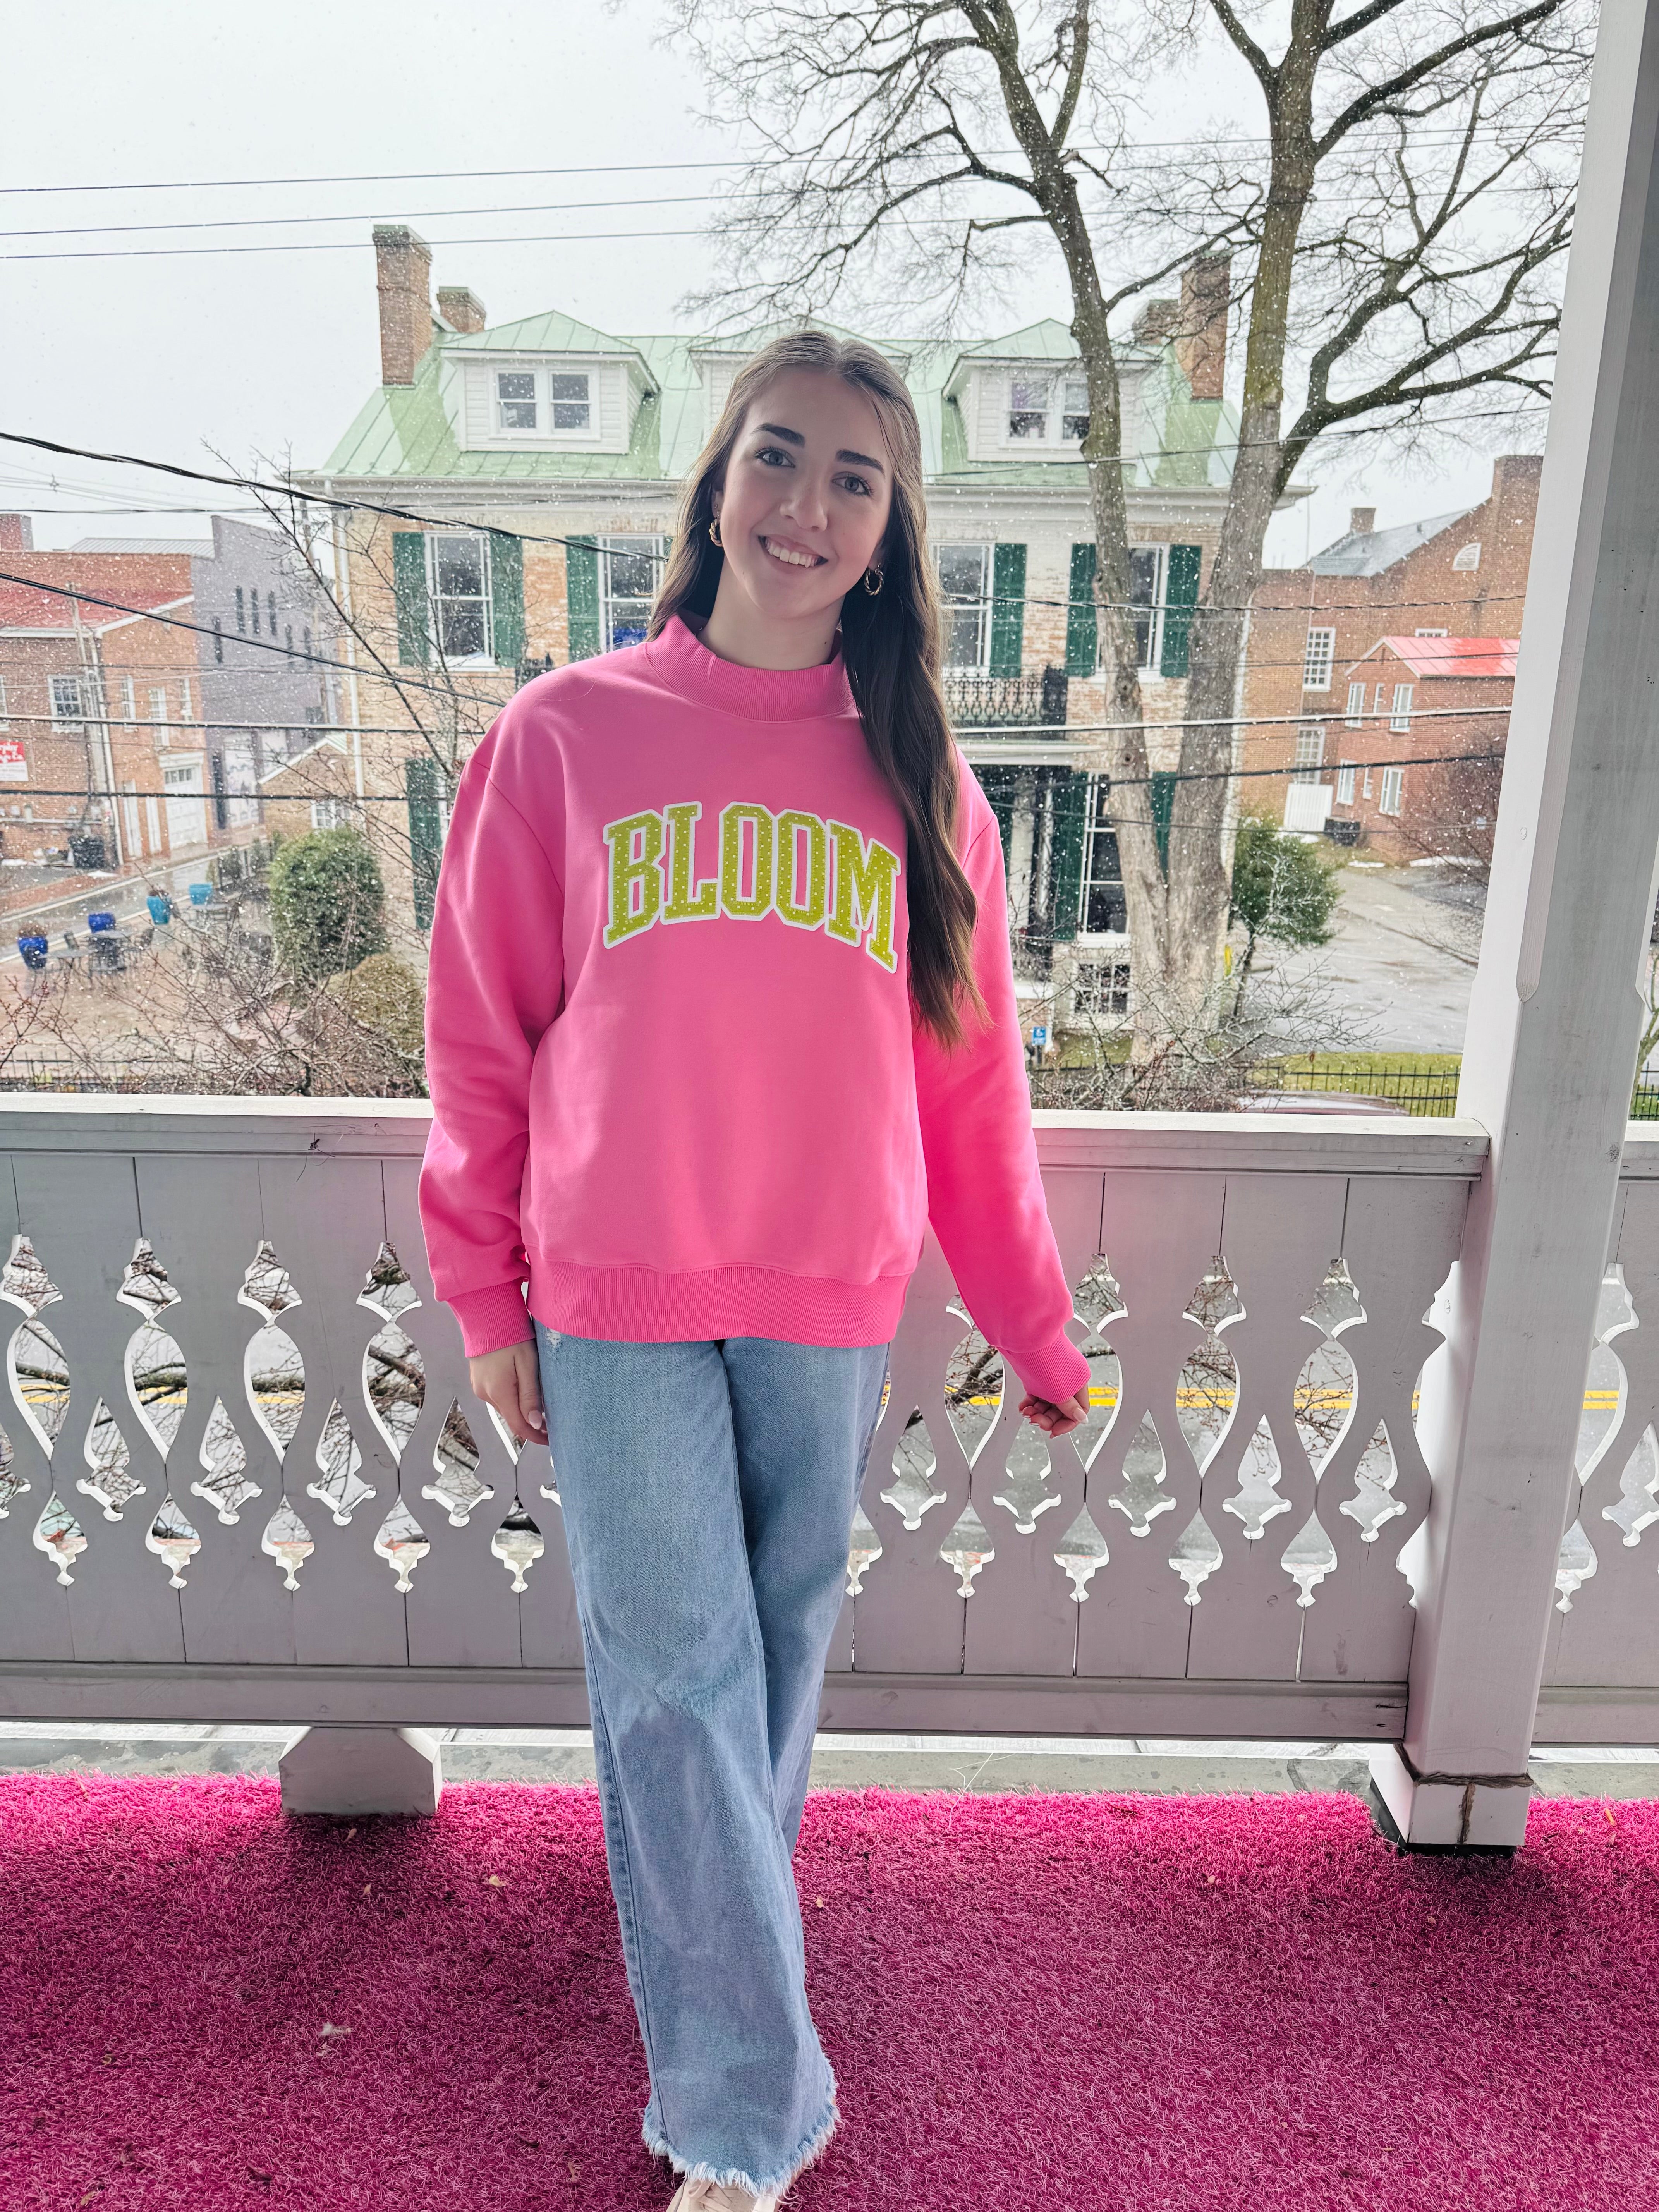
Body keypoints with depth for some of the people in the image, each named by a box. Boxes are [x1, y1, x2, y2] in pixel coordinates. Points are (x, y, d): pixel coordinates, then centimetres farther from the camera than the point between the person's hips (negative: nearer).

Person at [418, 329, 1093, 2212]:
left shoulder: (920, 776, 5)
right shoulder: (563, 735, 1)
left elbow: (971, 1080, 8)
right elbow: (482, 1033, 3)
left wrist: (1033, 1327, 10)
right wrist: (486, 1300, 3)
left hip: (835, 1310, 2)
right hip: (616, 1302, -1)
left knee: (781, 1662, 15)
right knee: (677, 1682, 3)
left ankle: (709, 1933, 41)